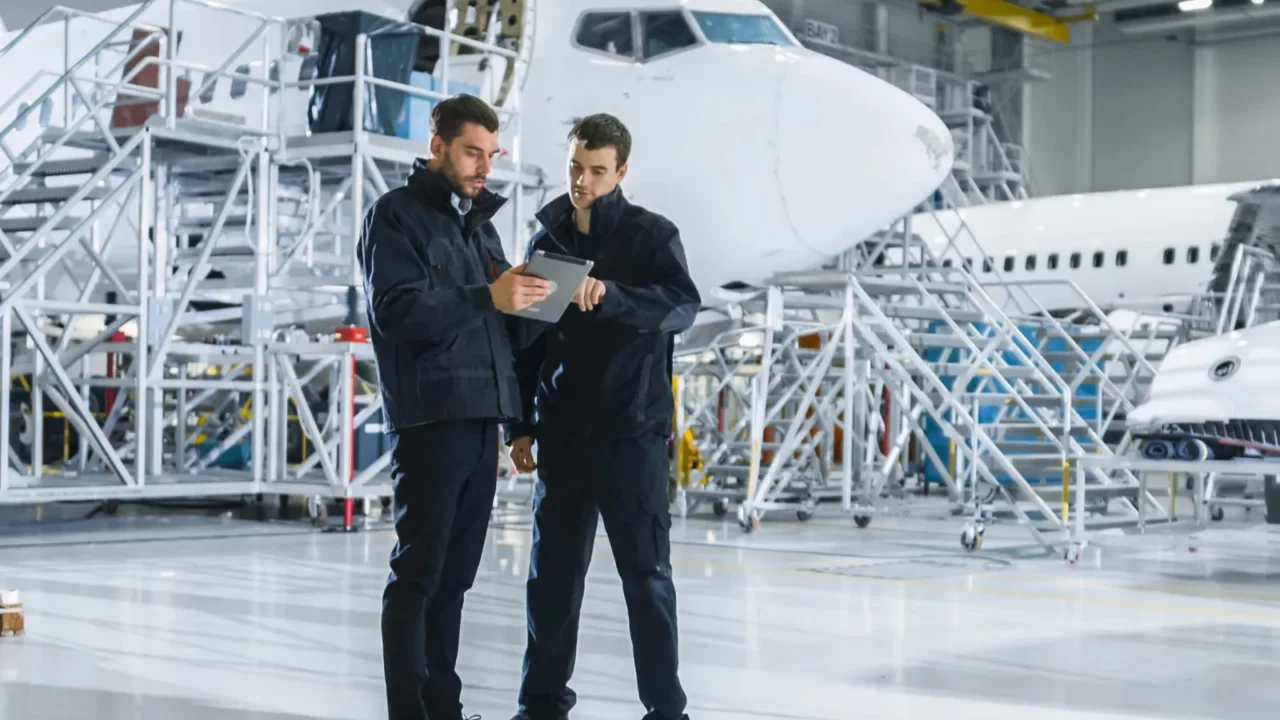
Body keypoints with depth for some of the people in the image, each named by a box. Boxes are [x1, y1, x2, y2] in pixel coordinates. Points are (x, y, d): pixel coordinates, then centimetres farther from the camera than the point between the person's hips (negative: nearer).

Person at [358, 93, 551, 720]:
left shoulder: (480, 223, 21)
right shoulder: (397, 214, -2)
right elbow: (395, 309, -15)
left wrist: (524, 299, 0)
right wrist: (488, 297, -23)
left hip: (481, 420, 7)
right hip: (429, 418, -7)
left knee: (456, 574, 11)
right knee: (418, 573, -5)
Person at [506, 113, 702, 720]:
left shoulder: (651, 235, -1)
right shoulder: (547, 241, 11)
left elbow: (683, 305, -19)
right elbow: (526, 341, 14)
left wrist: (611, 294, -35)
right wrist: (520, 425, 9)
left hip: (632, 431, -4)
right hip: (562, 434, 4)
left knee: (646, 573, -1)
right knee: (552, 573, 8)